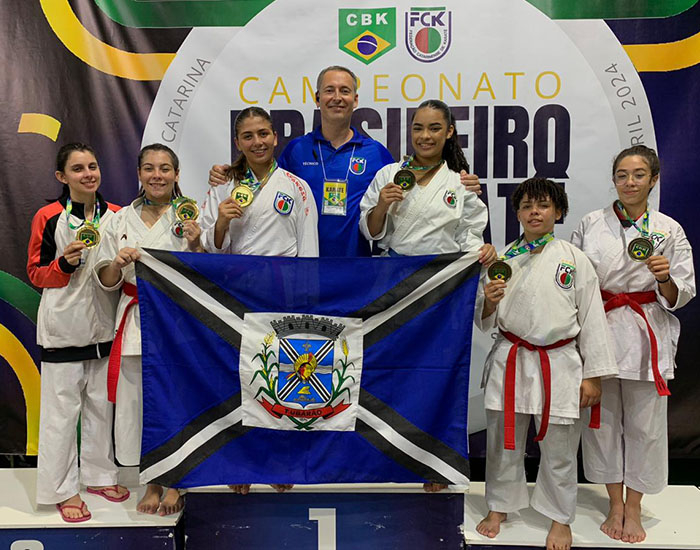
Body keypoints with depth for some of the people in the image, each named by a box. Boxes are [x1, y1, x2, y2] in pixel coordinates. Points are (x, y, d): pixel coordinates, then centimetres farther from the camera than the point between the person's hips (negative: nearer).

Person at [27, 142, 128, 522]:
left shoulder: (115, 215, 4)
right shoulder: (48, 217, -7)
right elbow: (35, 272, -3)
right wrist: (65, 263, -21)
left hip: (104, 325, 4)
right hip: (63, 327, -4)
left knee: (101, 404, 14)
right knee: (62, 409, 3)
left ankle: (99, 474, 30)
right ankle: (62, 488, 17)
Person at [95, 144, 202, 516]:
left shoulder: (189, 216, 0)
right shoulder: (122, 220, 8)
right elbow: (106, 281, 9)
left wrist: (194, 244, -18)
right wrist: (117, 263, -12)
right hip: (136, 321, 3)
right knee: (140, 399, 8)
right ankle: (153, 482, 27)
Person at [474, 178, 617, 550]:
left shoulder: (574, 260, -1)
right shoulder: (502, 260, 3)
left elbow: (591, 318, 0)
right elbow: (484, 322, 7)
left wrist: (593, 375, -2)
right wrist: (489, 301, -16)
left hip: (559, 364, -1)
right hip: (510, 361, 2)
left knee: (559, 448, 9)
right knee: (503, 442, 12)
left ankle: (560, 519, 30)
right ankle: (499, 508, 34)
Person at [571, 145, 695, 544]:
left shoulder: (669, 230, 1)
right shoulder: (591, 225, 4)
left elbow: (680, 296, 2)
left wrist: (665, 278, -19)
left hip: (647, 336, -1)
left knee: (644, 423, 5)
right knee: (604, 419, 8)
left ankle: (634, 508, 25)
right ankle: (615, 505, 27)